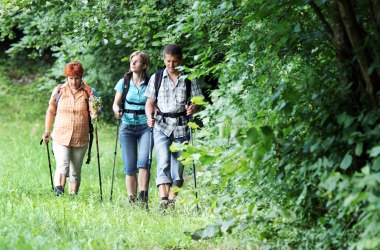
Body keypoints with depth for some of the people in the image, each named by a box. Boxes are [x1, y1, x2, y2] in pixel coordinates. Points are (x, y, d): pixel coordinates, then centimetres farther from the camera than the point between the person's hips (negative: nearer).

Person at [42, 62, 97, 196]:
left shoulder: (88, 91, 2)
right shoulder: (58, 90, 4)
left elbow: (93, 111, -6)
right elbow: (51, 111, 14)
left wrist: (95, 113, -30)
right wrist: (47, 131, 13)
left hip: (80, 139, 1)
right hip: (60, 137, -1)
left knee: (75, 172, 8)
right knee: (62, 166, -21)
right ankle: (58, 190, -35)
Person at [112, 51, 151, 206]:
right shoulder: (124, 82, 6)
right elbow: (116, 103, 11)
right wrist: (117, 110, -11)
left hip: (145, 126, -2)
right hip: (127, 127, 2)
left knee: (143, 161, -20)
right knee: (129, 167, 0)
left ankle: (143, 198, -19)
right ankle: (132, 201, 4)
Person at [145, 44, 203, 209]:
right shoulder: (156, 78, 9)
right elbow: (150, 102, 10)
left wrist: (194, 108, -17)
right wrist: (150, 117, -9)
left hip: (182, 126, 1)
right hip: (162, 125, -1)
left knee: (178, 164, 3)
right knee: (163, 161, -18)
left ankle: (172, 201, 12)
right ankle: (163, 200, -28)